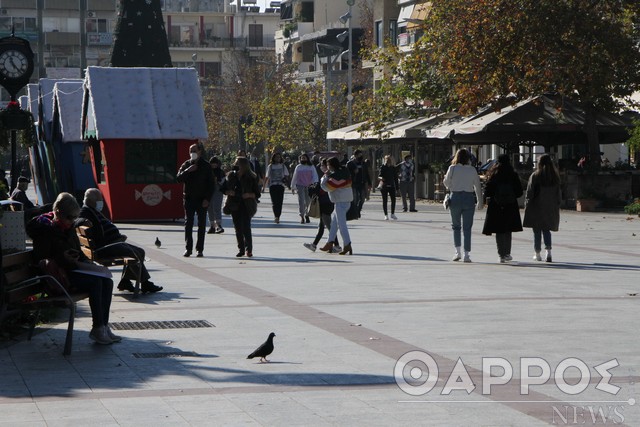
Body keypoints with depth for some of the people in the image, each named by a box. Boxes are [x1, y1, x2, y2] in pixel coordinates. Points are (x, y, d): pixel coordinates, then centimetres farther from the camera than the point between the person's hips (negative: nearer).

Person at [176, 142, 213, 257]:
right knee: (188, 224, -1)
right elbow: (179, 178, -3)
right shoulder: (186, 165, 8)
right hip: (189, 199, 1)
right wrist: (188, 171, -18)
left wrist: (207, 199, -9)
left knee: (201, 225, 1)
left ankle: (200, 250, 6)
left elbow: (211, 184, 0)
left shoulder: (206, 166, 2)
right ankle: (188, 248, 3)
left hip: (202, 200, -1)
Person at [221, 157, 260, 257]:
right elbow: (223, 189, 12)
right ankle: (241, 249, 14)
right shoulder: (231, 176, 6)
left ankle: (249, 249, -2)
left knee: (246, 227, -11)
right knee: (238, 228, 5)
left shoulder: (251, 178, -3)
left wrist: (250, 195, -18)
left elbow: (257, 194, 0)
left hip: (246, 206, -3)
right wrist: (229, 192, -9)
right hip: (234, 205, 3)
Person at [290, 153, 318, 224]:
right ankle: (302, 217, -11)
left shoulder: (311, 167, 3)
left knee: (308, 201, 6)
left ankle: (307, 215, 25)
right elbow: (294, 177, 15)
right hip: (300, 186, 0)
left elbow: (315, 175, -2)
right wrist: (292, 187, 17)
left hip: (309, 186, 0)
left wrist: (314, 183, -20)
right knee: (301, 201, -10)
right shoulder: (298, 167, 8)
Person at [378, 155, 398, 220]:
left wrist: (396, 186, 7)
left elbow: (395, 177, 11)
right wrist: (381, 178, -27)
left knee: (393, 199, -4)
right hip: (384, 186, -2)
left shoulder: (393, 168, 7)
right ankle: (386, 215, 7)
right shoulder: (383, 167, -2)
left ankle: (393, 214, 8)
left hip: (392, 186, 2)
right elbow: (379, 175, -3)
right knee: (384, 200, 1)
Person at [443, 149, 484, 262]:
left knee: (456, 226, 13)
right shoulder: (472, 170, 0)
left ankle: (457, 251, 2)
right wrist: (480, 202, 11)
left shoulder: (452, 169, -5)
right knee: (467, 227, 4)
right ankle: (466, 254, 0)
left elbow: (447, 183, 1)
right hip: (469, 198, 1)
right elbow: (478, 186, 4)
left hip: (455, 198, -1)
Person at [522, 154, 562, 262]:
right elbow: (559, 193, 6)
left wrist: (527, 205, 0)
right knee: (546, 230, 13)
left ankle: (537, 254, 9)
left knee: (537, 231, 6)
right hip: (551, 209, 3)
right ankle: (548, 250, -5)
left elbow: (529, 193, -9)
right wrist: (557, 206, 14)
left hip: (536, 208, -3)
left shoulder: (535, 176, -10)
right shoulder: (555, 177, 1)